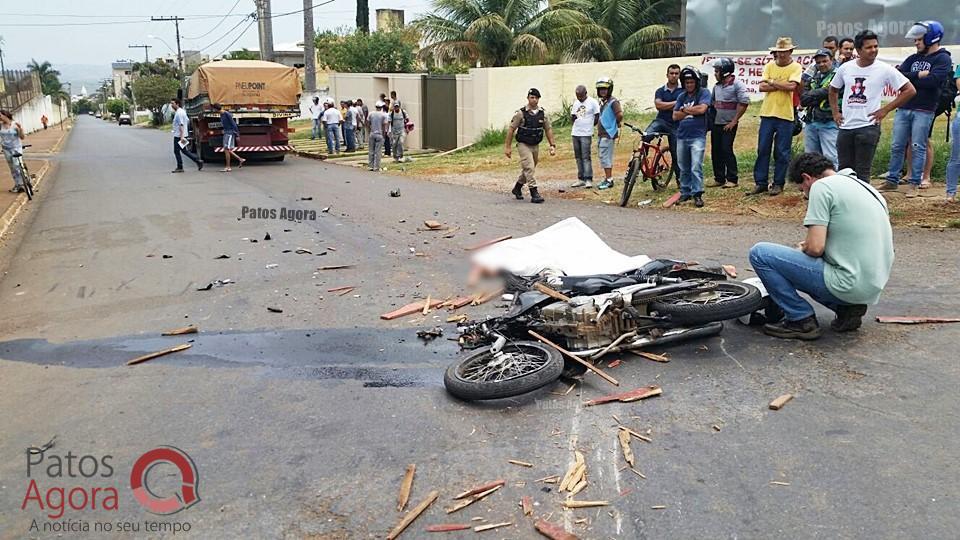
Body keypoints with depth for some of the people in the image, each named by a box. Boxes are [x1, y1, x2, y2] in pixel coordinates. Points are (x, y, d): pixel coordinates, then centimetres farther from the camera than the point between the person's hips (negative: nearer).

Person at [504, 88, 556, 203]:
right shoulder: (521, 113, -9)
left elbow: (548, 129, 7)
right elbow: (511, 129, -6)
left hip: (536, 146, 5)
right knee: (529, 168, -15)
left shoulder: (543, 114, 2)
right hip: (523, 145, -5)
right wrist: (507, 147, -9)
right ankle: (534, 194, -13)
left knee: (528, 169, 16)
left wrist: (552, 145, -1)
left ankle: (517, 188, 36)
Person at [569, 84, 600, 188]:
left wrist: (589, 125, 0)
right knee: (578, 157, 8)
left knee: (586, 157, -9)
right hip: (575, 133, 6)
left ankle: (589, 180, -8)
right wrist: (573, 116, -3)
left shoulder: (593, 102, -5)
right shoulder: (575, 103, 12)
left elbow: (597, 118, -2)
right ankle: (581, 179, 13)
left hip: (586, 134, -6)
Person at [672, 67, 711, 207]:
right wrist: (691, 110, -7)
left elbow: (702, 109, -17)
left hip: (697, 136, -5)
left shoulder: (704, 93, -1)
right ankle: (685, 193, 20)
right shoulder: (681, 97, 13)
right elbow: (675, 116, 5)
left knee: (696, 167, -11)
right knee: (684, 169, 11)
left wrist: (685, 109, -5)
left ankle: (697, 194, -5)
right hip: (682, 136, 5)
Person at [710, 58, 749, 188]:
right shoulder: (717, 86, 12)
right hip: (716, 124, 7)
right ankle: (719, 179, 16)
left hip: (729, 125, -7)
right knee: (716, 151, 7)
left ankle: (732, 179, -1)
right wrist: (711, 119, 11)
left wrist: (734, 121, -15)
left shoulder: (737, 85, -10)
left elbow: (744, 103, -14)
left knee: (727, 150, -10)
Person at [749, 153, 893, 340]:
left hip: (849, 285, -9)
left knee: (760, 253, -5)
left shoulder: (822, 186, -9)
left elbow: (815, 248, -17)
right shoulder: (864, 187, 17)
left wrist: (803, 248, 6)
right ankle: (847, 307, 13)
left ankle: (802, 320, 1)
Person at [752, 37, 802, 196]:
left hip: (785, 115, -3)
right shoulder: (769, 66, 9)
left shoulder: (796, 67, 0)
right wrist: (782, 85, -10)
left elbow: (792, 86, -16)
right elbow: (762, 87, -3)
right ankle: (761, 183, 10)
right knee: (762, 150, 3)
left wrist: (772, 82, -7)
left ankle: (778, 184, 11)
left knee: (782, 153, 2)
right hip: (767, 113, 3)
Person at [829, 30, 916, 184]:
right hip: (845, 127, 4)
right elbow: (833, 90, 24)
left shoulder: (885, 70, -4)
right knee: (843, 170, 10)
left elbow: (910, 90, -1)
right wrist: (835, 112, 13)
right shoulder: (845, 68, 6)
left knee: (862, 172, -3)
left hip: (868, 127, -4)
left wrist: (885, 109, -5)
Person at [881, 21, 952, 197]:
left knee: (918, 147, -2)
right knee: (897, 146, 7)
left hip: (924, 111, -5)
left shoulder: (943, 59, -3)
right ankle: (892, 180, 15)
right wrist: (918, 75, -12)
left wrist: (908, 78, -8)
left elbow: (933, 80, -18)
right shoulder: (913, 58, 15)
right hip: (904, 108, 6)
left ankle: (914, 183, 4)